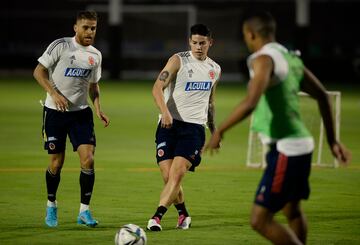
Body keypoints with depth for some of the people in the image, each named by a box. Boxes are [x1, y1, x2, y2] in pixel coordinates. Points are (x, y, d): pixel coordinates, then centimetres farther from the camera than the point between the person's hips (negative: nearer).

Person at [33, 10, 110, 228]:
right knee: (56, 162, 2)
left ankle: (84, 211, -2)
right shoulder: (60, 46, -9)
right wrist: (54, 94, -21)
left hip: (81, 112, 4)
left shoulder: (95, 55, 7)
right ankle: (51, 206, 26)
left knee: (88, 159, -10)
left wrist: (99, 109, 3)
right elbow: (39, 72, -8)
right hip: (55, 112, -3)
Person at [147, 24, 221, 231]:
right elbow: (158, 87, -10)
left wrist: (214, 132, 27)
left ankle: (157, 216, -20)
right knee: (168, 176, -4)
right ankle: (183, 214, 18)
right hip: (170, 123, -2)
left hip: (195, 127, 2)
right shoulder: (179, 60, -1)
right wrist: (165, 111, -27)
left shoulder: (215, 70, 14)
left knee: (177, 174, -16)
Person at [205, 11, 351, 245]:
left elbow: (250, 103, -28)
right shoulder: (290, 58, 12)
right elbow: (322, 96, 18)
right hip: (302, 144, 9)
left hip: (285, 150, -9)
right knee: (292, 210, 27)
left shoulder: (264, 59, -14)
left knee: (260, 220, -8)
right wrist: (332, 140, 24)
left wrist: (220, 131, -17)